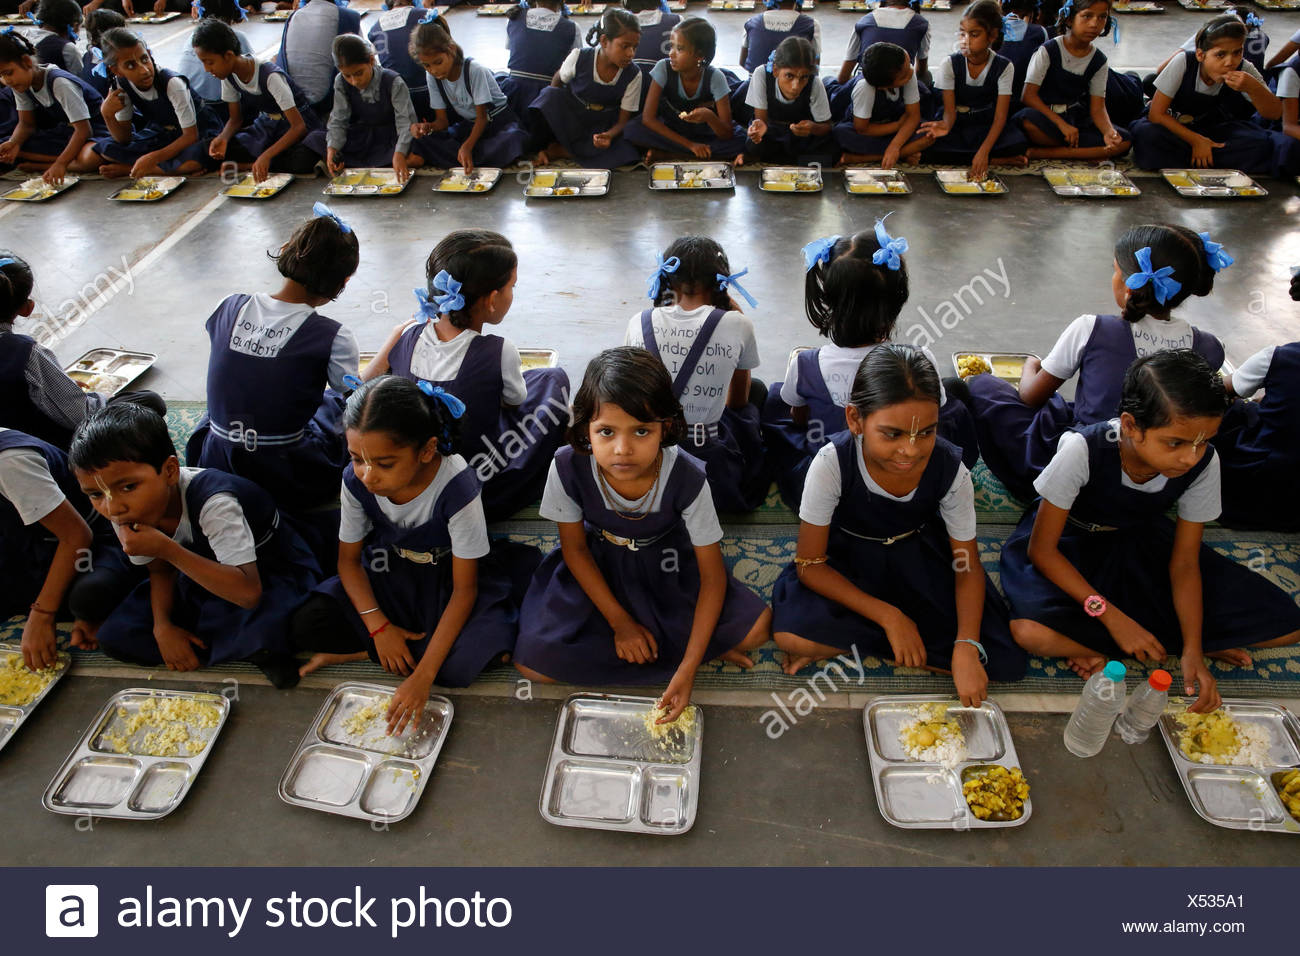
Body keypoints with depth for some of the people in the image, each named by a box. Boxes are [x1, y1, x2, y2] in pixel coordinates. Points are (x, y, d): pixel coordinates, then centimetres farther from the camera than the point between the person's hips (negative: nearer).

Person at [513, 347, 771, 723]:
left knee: (756, 628, -21)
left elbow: (712, 575, -22)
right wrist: (620, 622, -14)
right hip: (598, 567, 2)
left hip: (667, 565, -2)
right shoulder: (569, 467, -28)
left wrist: (688, 668, -29)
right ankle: (670, 643, -8)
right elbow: (574, 548, -10)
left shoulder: (686, 478, -30)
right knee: (532, 663, -19)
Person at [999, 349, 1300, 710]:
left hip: (1140, 543, 4)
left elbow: (1184, 562, -10)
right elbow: (1042, 549, -23)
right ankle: (1165, 644, -14)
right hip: (1071, 542, -4)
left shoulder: (1204, 463, -20)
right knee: (1030, 631, -37)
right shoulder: (1083, 450, -32)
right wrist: (1111, 616, -30)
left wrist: (1193, 651, -22)